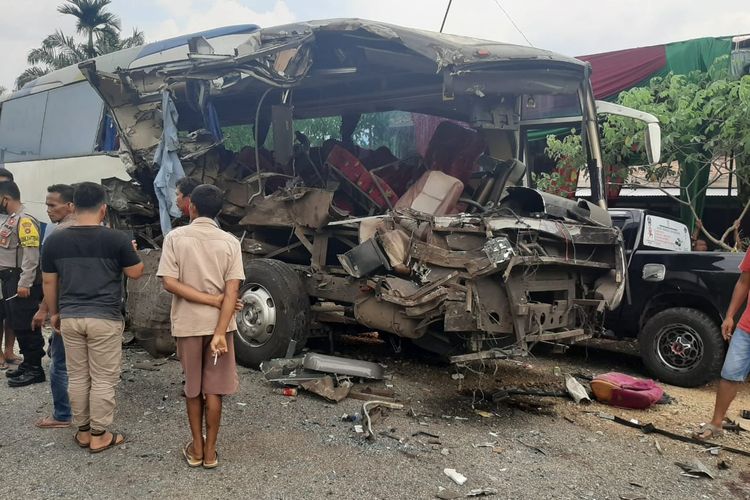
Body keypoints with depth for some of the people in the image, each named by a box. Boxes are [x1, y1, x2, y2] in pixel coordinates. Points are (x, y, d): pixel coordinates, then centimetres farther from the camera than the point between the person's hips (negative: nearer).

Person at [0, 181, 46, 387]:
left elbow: (31, 254, -21)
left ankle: (35, 370, 2)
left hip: (21, 281, -10)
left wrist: (24, 283, -25)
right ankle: (27, 364, 24)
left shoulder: (24, 220, -15)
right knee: (17, 324, 14)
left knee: (26, 326, -5)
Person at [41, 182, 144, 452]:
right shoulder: (116, 239, -10)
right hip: (105, 318, -4)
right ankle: (99, 435, 13)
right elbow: (136, 273, 1)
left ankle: (82, 431, 25)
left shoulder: (54, 240, 1)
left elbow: (49, 282, 8)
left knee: (77, 377, 14)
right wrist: (132, 250, 20)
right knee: (103, 379, 6)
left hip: (70, 317, 4)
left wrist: (53, 313, 20)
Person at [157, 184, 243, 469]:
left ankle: (196, 449, 23)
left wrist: (211, 300, -10)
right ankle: (210, 451, 17)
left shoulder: (175, 237, -6)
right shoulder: (230, 242, -5)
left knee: (192, 388, 16)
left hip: (187, 324, 0)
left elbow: (170, 283, -14)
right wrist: (220, 332, -14)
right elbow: (232, 292, -12)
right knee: (213, 389, 10)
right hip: (219, 325, 0)